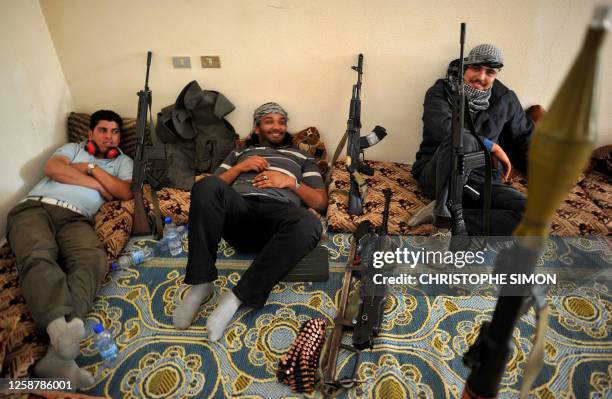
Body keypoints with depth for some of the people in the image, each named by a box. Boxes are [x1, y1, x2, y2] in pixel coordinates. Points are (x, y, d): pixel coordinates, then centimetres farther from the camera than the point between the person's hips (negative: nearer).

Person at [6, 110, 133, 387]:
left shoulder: (123, 161, 26)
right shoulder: (73, 148, 28)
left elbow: (125, 192, 6)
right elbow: (52, 169, 5)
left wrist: (90, 168, 9)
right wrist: (99, 185, 3)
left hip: (75, 218, 0)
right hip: (35, 207, 1)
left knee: (93, 259, -35)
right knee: (39, 256, -35)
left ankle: (57, 353, -55)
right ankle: (62, 326, -62)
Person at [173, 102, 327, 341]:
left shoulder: (302, 158, 31)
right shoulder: (239, 153, 34)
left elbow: (321, 202, 19)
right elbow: (212, 189, 22)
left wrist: (291, 182, 4)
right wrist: (240, 168, 8)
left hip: (278, 213, -1)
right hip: (239, 210, 1)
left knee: (308, 224, -38)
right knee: (206, 186, -33)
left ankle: (237, 297, -32)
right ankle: (201, 284, -27)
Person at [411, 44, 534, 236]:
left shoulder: (505, 99, 11)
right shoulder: (441, 92, -1)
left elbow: (526, 140, 21)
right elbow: (443, 128, -21)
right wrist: (492, 146, -14)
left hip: (482, 181, 4)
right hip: (436, 176, -4)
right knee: (461, 139, -37)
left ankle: (449, 217, -24)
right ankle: (443, 213, -27)